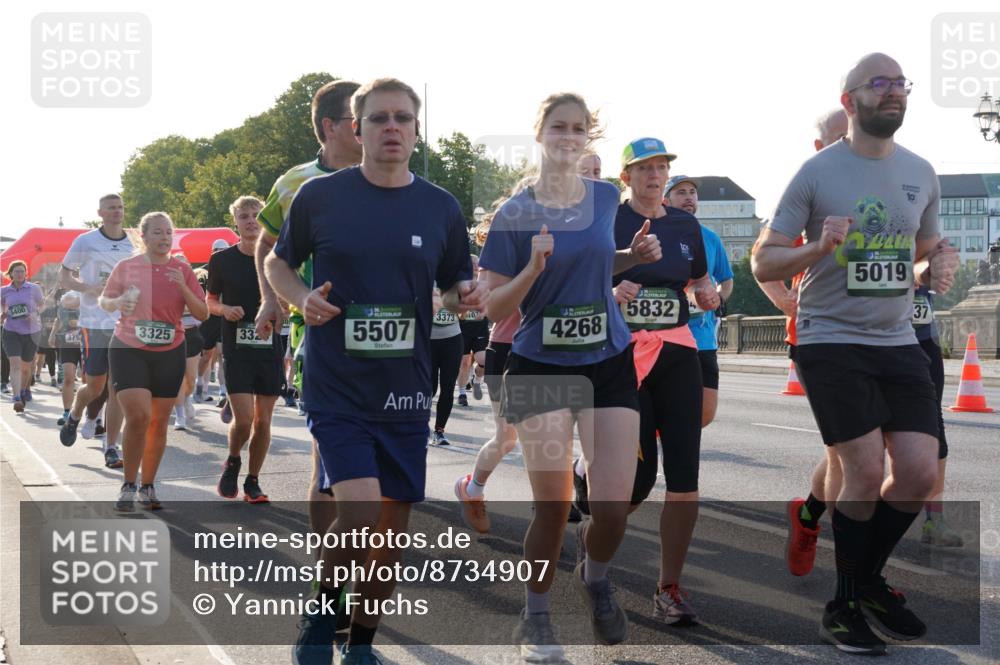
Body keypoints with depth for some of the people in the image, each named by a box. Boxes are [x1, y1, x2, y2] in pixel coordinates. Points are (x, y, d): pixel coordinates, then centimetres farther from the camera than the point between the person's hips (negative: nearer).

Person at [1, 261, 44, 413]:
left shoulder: (34, 288, -1)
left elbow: (41, 304, 10)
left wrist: (35, 314, -10)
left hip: (30, 332, 0)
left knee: (26, 366, 12)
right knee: (15, 363, -17)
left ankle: (24, 391, 40)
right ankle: (17, 398, -24)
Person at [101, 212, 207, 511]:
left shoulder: (182, 270, 2)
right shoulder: (126, 267, -2)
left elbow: (203, 314, -1)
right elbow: (103, 300, 10)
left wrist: (182, 286, -17)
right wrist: (117, 302, -13)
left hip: (170, 353, 2)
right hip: (129, 350, -2)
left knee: (159, 423, 5)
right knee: (138, 416, -17)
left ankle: (147, 487, 19)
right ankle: (128, 486, -3)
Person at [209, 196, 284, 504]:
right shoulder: (222, 260, 1)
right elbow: (210, 302, 12)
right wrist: (225, 310, -10)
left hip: (269, 348, 2)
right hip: (236, 348, -2)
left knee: (263, 420, 5)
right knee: (243, 419, -12)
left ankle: (252, 482, 19)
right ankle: (232, 463, 18)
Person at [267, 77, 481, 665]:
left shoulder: (441, 208, 4)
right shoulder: (320, 196, -3)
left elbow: (454, 287, 14)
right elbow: (279, 263, 10)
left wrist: (466, 295, -9)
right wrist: (303, 298, -10)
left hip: (406, 392, 3)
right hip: (337, 389, -3)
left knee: (394, 525, 8)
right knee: (361, 509, -19)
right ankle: (322, 611, 11)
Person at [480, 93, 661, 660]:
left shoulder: (606, 198, 5)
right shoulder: (514, 214, -5)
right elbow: (496, 310, -6)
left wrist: (635, 255, 5)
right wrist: (533, 267, -22)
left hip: (609, 363, 3)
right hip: (541, 366, -2)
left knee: (614, 505, -7)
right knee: (553, 505, -6)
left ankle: (596, 578, 27)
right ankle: (536, 618, 17)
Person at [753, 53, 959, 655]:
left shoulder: (922, 174, 8)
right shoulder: (817, 172, -6)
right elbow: (763, 263, -3)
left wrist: (940, 267, -3)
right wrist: (819, 248, -22)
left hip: (899, 342, 5)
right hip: (832, 341, -5)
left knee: (920, 472, -2)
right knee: (867, 472, -9)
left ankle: (869, 579, 23)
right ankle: (844, 605, 11)